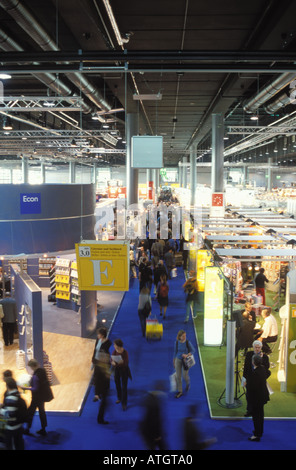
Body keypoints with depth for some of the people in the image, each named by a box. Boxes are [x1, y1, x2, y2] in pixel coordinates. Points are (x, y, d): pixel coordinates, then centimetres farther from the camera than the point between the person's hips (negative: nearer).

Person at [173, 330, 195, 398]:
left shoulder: (188, 342, -16)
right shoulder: (177, 342, -9)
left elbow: (193, 350, -7)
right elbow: (175, 352, 3)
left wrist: (187, 355, -25)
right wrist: (174, 362, 11)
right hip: (178, 360, 2)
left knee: (185, 376, 1)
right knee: (178, 376, 0)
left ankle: (188, 382, 37)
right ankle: (180, 392, 14)